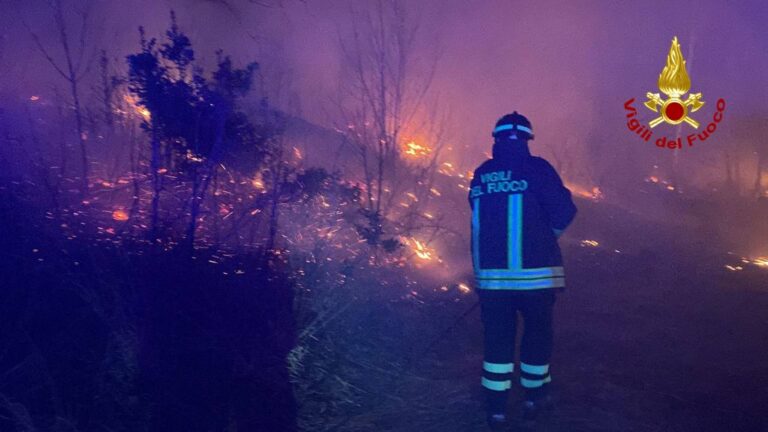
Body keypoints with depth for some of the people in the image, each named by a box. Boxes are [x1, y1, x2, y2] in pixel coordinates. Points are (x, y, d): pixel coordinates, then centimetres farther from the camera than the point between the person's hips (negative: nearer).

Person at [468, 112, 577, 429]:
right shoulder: (535, 167, -7)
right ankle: (533, 396, 29)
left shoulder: (481, 175, 6)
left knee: (497, 337, 11)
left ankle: (496, 408, 15)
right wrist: (546, 233, 10)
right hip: (533, 271, -3)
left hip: (490, 273, 3)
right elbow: (564, 213, -8)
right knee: (537, 331, 16)